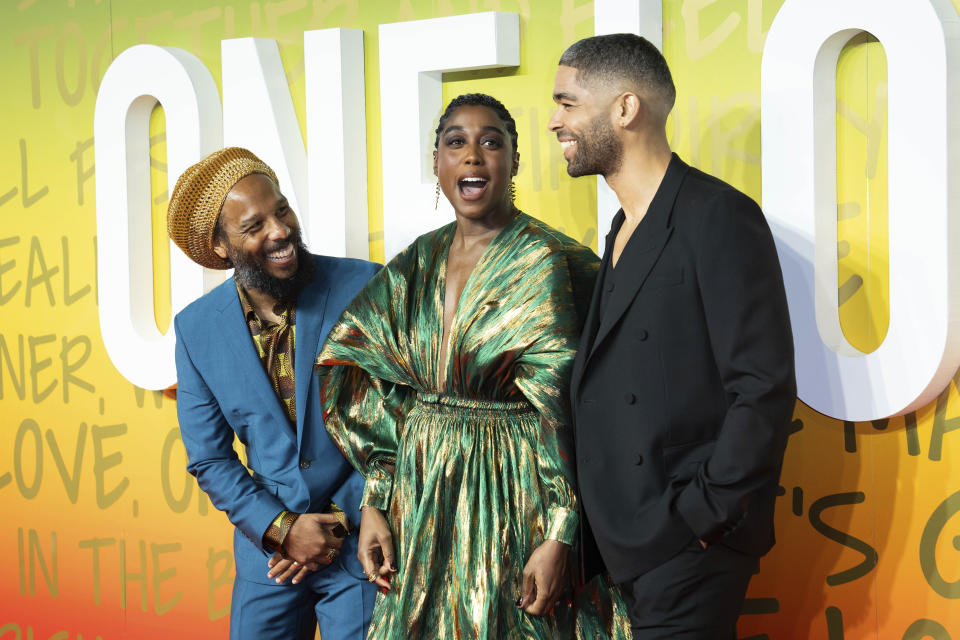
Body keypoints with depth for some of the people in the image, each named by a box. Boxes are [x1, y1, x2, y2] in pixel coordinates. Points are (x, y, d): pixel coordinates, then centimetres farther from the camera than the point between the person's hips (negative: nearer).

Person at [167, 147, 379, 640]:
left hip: (359, 540, -2)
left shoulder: (364, 288, -11)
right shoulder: (197, 328, -2)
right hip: (268, 540, 2)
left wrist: (340, 522, -9)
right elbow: (208, 458, 3)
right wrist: (282, 528, -9)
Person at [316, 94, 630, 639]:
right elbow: (381, 399, 10)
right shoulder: (414, 268, 7)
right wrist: (375, 505, 4)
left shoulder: (554, 267, -11)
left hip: (516, 502, -5)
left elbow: (573, 418, -14)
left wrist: (558, 538, -17)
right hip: (421, 498, 5)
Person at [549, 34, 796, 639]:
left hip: (688, 549, -8)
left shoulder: (719, 217, -12)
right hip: (627, 542, 8)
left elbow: (764, 387, -17)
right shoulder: (625, 232, 15)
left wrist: (703, 515, -16)